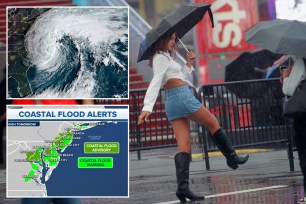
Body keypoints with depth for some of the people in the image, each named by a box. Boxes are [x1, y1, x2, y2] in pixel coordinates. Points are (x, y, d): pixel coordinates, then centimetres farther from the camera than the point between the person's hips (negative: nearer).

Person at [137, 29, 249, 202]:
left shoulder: (164, 57, 22)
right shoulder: (161, 58, -8)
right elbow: (155, 83, -21)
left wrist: (189, 64, 16)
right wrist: (148, 107, -30)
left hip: (172, 103, 9)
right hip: (182, 97, -9)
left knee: (184, 145, -2)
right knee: (213, 123, 12)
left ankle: (183, 187, -13)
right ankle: (232, 158, 23)